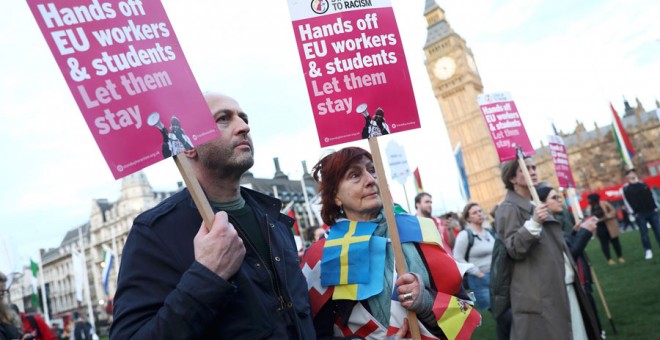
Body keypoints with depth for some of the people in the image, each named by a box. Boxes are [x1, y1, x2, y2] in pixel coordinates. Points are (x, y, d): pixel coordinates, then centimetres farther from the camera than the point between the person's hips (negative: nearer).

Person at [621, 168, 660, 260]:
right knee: (644, 233, 0)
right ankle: (648, 251, 9)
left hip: (652, 211, 4)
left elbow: (651, 196, 16)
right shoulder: (625, 189, -3)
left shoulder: (643, 184, 11)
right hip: (640, 214, -4)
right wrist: (633, 213, -7)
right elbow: (627, 201, -3)